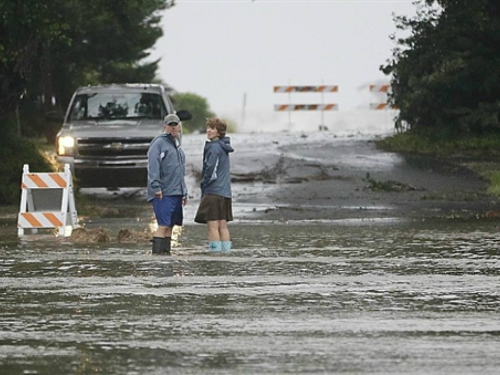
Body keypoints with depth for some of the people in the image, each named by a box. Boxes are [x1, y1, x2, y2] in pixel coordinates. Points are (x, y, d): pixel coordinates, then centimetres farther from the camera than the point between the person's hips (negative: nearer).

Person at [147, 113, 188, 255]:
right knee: (163, 225, -15)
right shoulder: (158, 143, -4)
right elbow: (153, 167, -14)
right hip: (163, 194, -8)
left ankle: (166, 251, 11)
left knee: (170, 225, 7)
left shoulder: (177, 146, 23)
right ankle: (157, 252, -17)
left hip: (176, 193, 8)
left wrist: (184, 192, 25)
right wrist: (156, 187, -22)